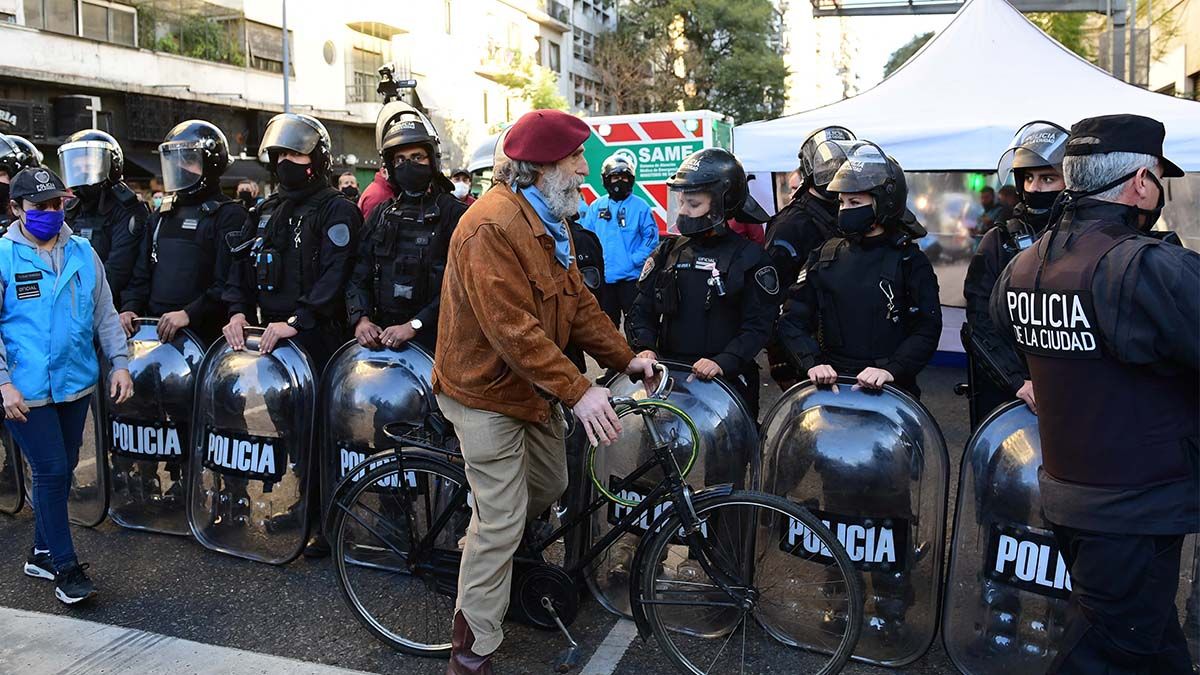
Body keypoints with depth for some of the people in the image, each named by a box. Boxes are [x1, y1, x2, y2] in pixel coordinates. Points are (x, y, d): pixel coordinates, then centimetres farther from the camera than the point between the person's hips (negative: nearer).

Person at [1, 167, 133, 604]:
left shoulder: (82, 253, 7)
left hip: (76, 383, 5)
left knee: (64, 468, 13)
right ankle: (65, 567, 7)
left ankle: (42, 552, 31)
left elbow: (104, 313, 12)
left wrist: (119, 362, 3)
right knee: (51, 471, -5)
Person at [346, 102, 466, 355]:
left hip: (433, 341, -4)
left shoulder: (454, 213, -3)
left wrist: (414, 325, -18)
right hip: (381, 339, 4)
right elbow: (359, 275, 13)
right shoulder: (380, 215, 16)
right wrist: (361, 318, -5)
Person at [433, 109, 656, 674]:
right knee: (502, 521, -4)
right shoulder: (491, 227, -26)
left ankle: (483, 548, 45)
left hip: (533, 388, 10)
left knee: (549, 485, 21)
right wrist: (577, 390, -32)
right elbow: (512, 328, -31)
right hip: (487, 393, -9)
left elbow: (577, 301, 9)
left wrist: (624, 358, 2)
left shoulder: (547, 221, 8)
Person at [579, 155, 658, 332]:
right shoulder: (596, 207, 6)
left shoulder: (640, 206, -4)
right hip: (603, 277, 4)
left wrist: (635, 260, -15)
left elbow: (651, 237, -6)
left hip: (631, 277, -3)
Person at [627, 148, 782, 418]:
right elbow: (643, 310, 13)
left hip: (728, 383, -3)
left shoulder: (749, 258, -2)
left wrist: (723, 363, -21)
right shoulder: (667, 252, 10)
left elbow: (758, 326, -7)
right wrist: (645, 347, -6)